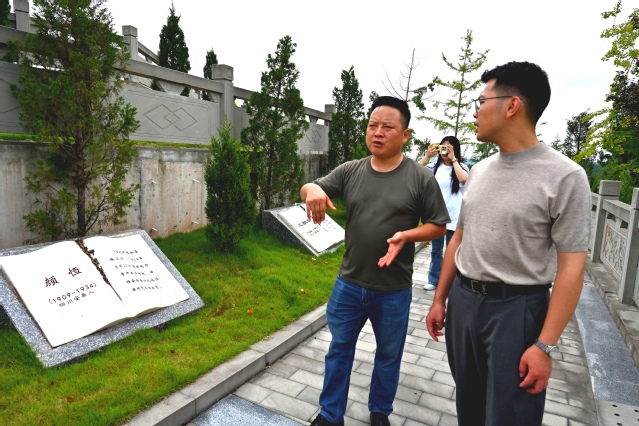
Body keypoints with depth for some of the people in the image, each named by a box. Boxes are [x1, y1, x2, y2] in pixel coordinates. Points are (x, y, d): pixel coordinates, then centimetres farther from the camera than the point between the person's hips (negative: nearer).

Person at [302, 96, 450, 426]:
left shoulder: (421, 178, -9)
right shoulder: (350, 171, -1)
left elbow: (438, 226, -3)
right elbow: (309, 190, -2)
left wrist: (406, 235, -22)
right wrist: (312, 189, -26)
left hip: (394, 290, -2)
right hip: (348, 284, 2)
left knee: (388, 356, 18)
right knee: (339, 350, 16)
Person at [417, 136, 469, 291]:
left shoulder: (461, 166, -2)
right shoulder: (435, 166, 4)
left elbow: (463, 179, -24)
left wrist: (453, 159, -18)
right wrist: (427, 155, -12)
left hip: (453, 217, -3)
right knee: (436, 251, 13)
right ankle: (434, 280, 25)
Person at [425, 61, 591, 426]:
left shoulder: (564, 176, -13)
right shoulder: (479, 171, 6)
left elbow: (571, 266, -14)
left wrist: (546, 345, -17)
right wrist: (440, 300, 12)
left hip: (516, 309, -5)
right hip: (463, 300, 6)